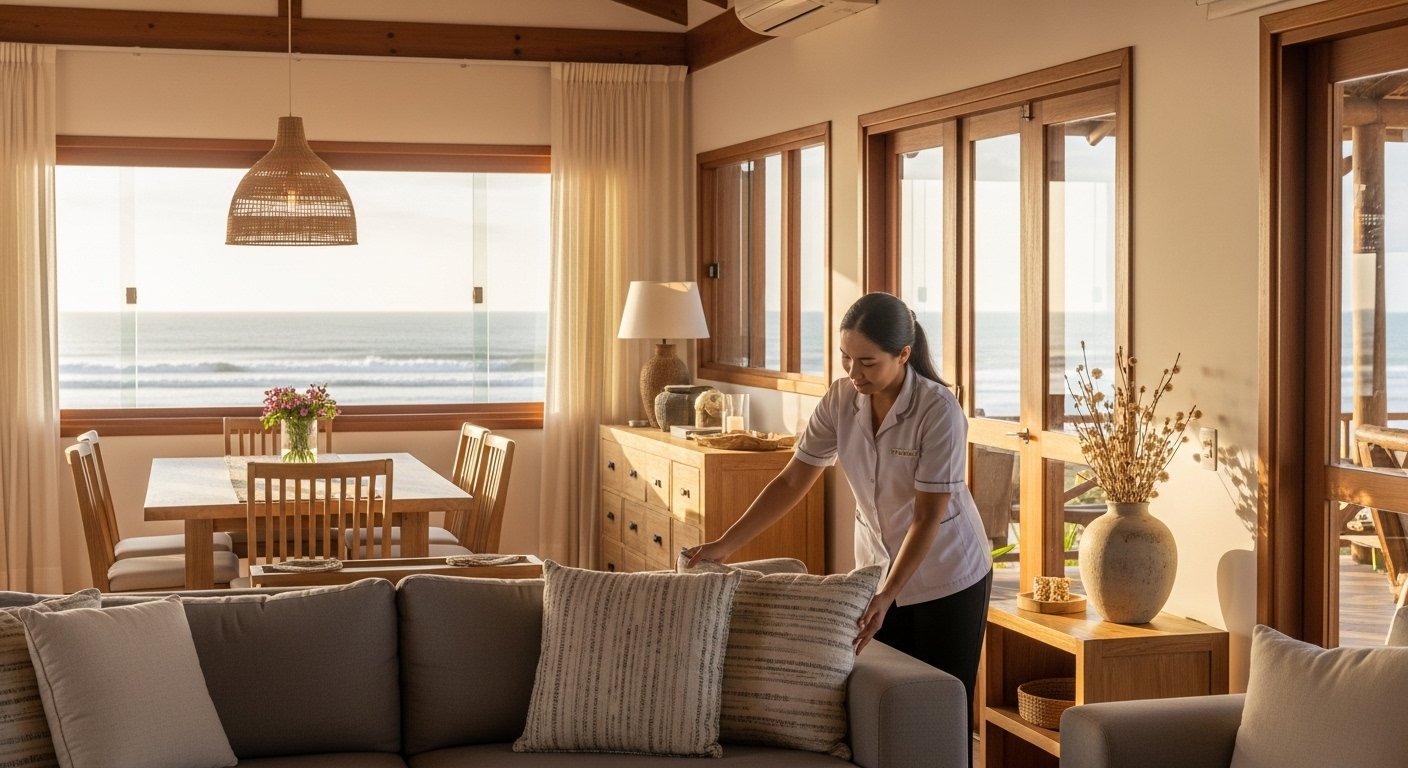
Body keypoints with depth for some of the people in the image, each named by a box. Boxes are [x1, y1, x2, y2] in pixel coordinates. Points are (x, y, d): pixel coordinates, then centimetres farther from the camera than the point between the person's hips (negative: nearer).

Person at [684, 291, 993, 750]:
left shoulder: (939, 411, -24)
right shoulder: (841, 399, -9)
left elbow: (928, 515, -24)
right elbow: (793, 481, -6)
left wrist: (888, 595, -31)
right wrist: (724, 546, -12)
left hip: (947, 580, -4)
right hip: (879, 572, 5)